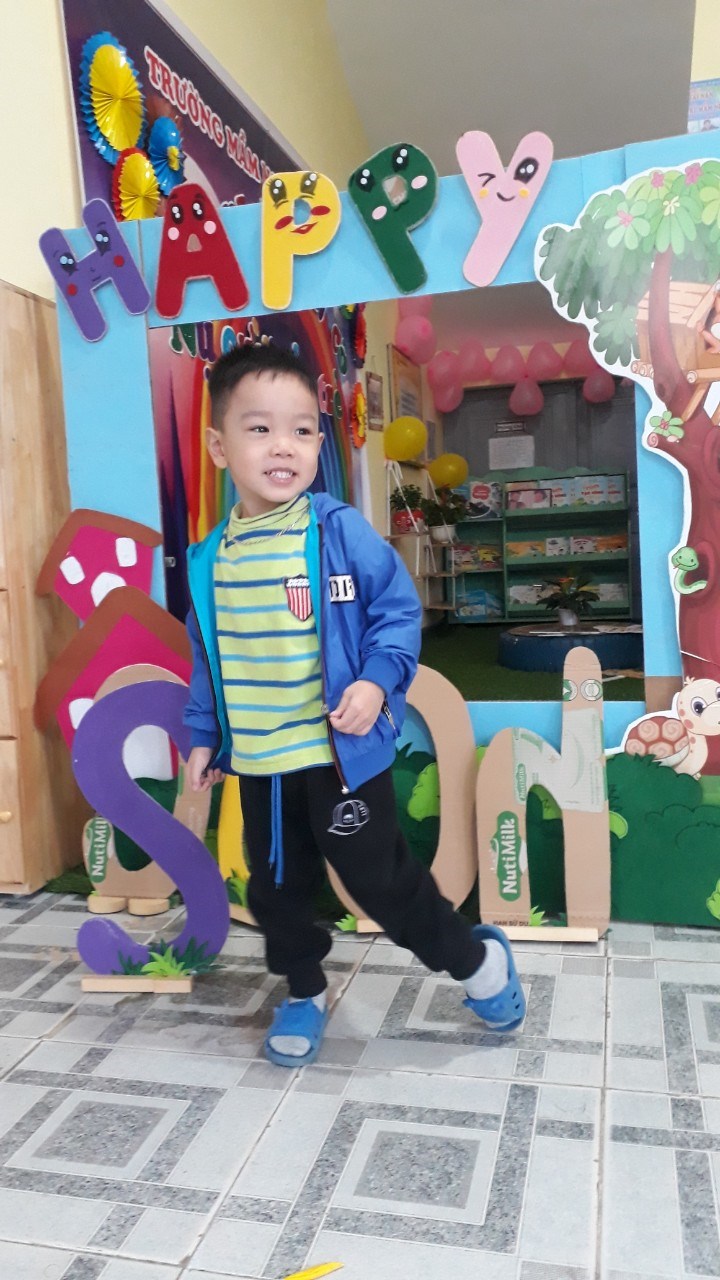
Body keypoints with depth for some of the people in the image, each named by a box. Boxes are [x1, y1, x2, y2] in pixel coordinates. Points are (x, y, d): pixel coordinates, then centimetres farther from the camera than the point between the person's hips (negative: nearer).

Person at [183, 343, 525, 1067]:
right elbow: (206, 656, 13)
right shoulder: (213, 559, 2)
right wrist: (203, 735, 13)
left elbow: (398, 612, -8)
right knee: (274, 887, 17)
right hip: (258, 762, 5)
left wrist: (377, 680, -24)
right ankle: (303, 992, 43)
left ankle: (478, 958, 30)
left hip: (342, 752, -5)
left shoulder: (342, 532, -12)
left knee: (377, 877, 4)